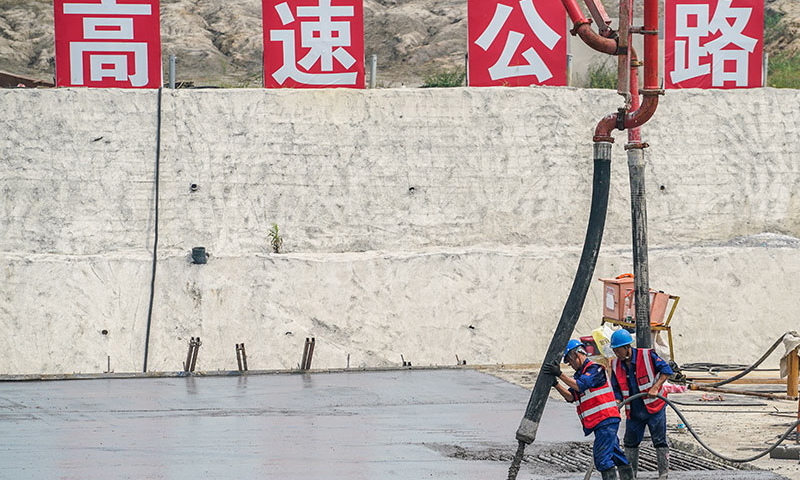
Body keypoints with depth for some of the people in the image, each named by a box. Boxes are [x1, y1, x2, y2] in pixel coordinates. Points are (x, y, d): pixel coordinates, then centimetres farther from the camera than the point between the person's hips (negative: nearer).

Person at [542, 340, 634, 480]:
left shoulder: (594, 369, -8)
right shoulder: (580, 373, 20)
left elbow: (580, 386, -23)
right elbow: (571, 396, 10)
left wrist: (560, 374, -26)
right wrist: (556, 384, -3)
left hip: (606, 419, -10)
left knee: (602, 457, -15)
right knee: (615, 454, 14)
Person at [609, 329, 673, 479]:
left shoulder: (647, 356, -14)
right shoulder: (616, 365, 1)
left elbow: (666, 370, -10)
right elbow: (617, 389, 8)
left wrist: (655, 388, -20)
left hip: (654, 407, -5)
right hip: (634, 412, 5)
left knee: (660, 441, -2)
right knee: (630, 442, 9)